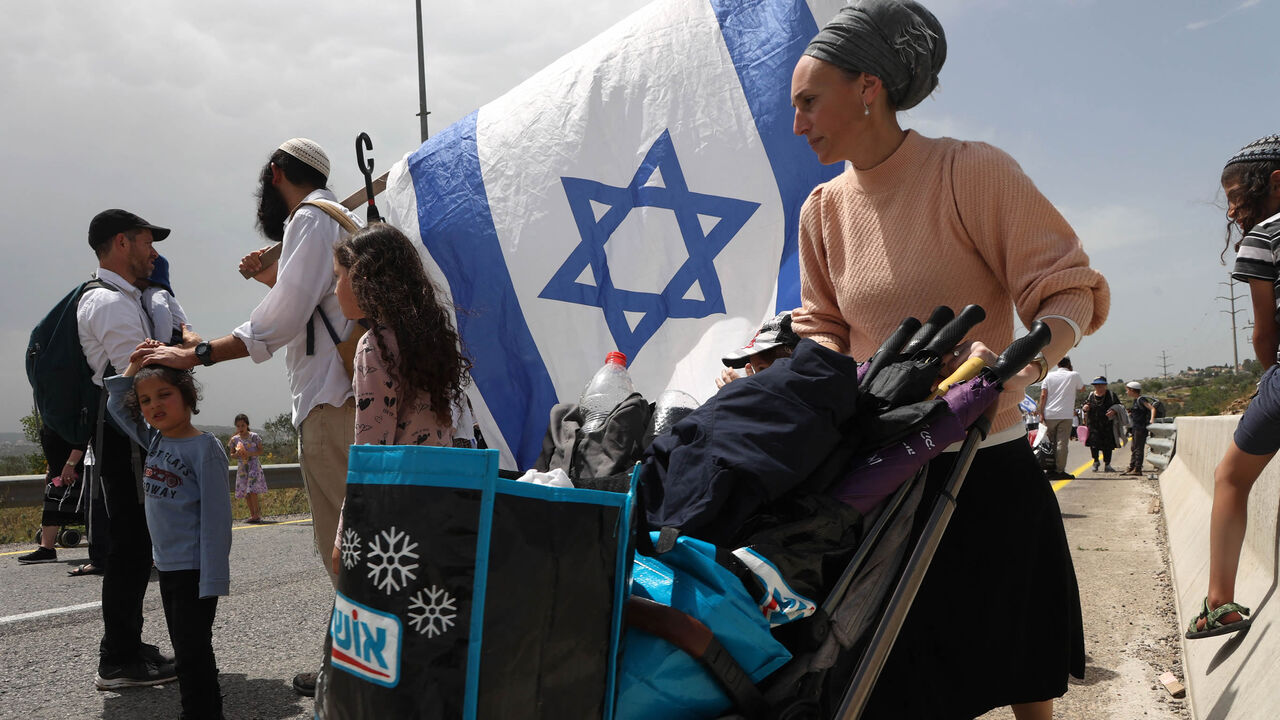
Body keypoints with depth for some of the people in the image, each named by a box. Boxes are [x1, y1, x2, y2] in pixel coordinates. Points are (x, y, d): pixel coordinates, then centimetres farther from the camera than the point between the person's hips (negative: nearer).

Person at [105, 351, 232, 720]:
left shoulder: (205, 448, -15)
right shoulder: (154, 441, 6)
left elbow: (215, 516, -17)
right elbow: (115, 406, 20)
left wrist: (212, 579, -20)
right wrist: (135, 364, 6)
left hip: (194, 570, -8)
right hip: (166, 565, 8)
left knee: (192, 650, -3)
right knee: (182, 646, 15)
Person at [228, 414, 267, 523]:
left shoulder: (254, 436, -5)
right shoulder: (235, 439, 6)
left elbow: (260, 451, -3)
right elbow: (232, 453, 13)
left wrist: (249, 454, -18)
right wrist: (236, 455, -10)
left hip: (254, 464, -5)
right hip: (242, 466, 5)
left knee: (252, 490, -15)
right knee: (245, 492, 5)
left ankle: (257, 513, -5)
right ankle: (253, 515, 12)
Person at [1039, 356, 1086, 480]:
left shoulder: (1049, 376, 8)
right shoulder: (1074, 375, 2)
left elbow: (1043, 395, 0)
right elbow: (1082, 388, 21)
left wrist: (1041, 413, 2)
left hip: (1049, 414, 3)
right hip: (1065, 415, -3)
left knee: (1050, 443, 11)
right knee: (1062, 443, -4)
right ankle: (1060, 471, -6)